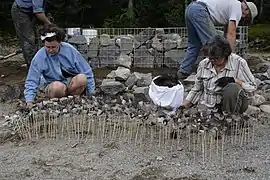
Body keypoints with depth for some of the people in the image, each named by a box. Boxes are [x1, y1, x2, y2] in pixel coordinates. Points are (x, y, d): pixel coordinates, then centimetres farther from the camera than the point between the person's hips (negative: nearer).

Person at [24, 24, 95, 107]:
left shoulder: (69, 49, -9)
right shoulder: (39, 57, -10)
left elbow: (86, 71, -4)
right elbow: (31, 81, -6)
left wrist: (91, 94, -4)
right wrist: (29, 101, -20)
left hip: (72, 84, 1)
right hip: (54, 87, -1)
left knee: (82, 79, -33)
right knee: (57, 86, -37)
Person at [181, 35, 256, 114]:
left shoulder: (238, 62, -7)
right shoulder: (203, 64, 4)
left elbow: (252, 87, -3)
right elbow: (196, 90, 13)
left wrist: (234, 80, -20)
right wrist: (184, 105, 2)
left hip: (233, 104, -2)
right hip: (207, 107, 2)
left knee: (232, 88, -34)